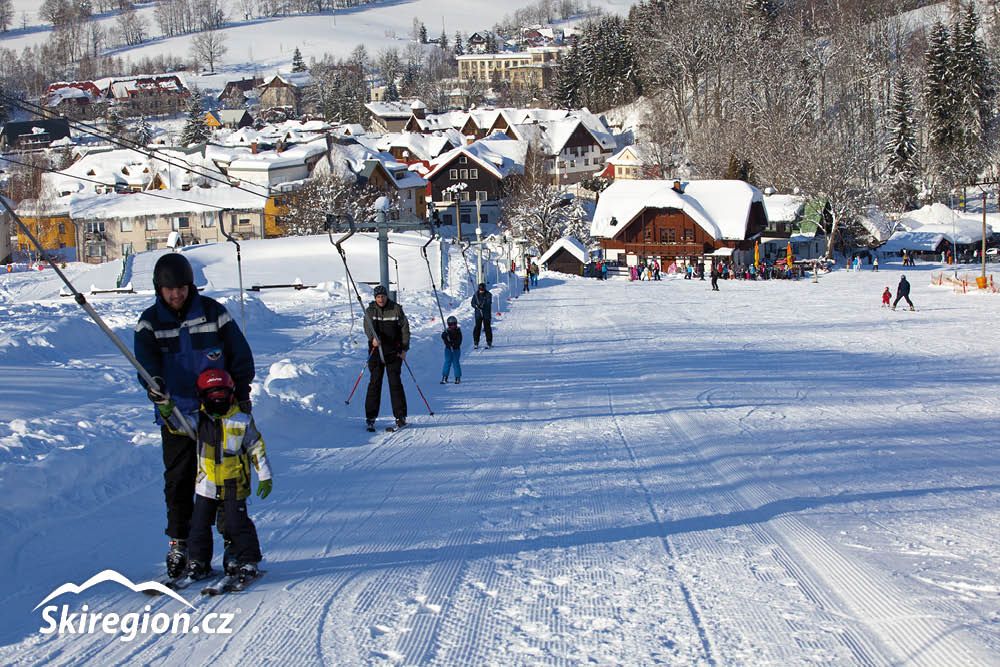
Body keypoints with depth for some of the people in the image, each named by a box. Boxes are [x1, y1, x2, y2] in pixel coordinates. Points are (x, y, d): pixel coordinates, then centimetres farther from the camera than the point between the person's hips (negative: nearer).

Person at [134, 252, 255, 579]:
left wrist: (242, 395, -1)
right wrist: (154, 383, -35)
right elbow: (145, 358, -15)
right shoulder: (150, 320, 2)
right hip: (174, 413, 1)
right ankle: (178, 543, 17)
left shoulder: (213, 312, -1)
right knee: (178, 481, 5)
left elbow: (240, 355, 4)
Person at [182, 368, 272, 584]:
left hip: (234, 484, -3)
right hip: (206, 484, 3)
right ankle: (198, 562, 21)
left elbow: (256, 448, 1)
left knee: (236, 524, -3)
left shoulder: (242, 420, -3)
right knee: (200, 524, 7)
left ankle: (247, 561, 10)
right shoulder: (199, 420, 2)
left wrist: (264, 476, 0)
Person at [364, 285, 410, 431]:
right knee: (374, 383, -1)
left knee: (395, 383, -4)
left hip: (394, 352, -1)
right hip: (376, 351, 1)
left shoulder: (396, 309, 2)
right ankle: (370, 417, 4)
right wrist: (373, 338, -33)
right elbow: (368, 325, -12)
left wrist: (404, 349, -3)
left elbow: (405, 328, 5)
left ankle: (400, 417, 1)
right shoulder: (370, 310, 4)